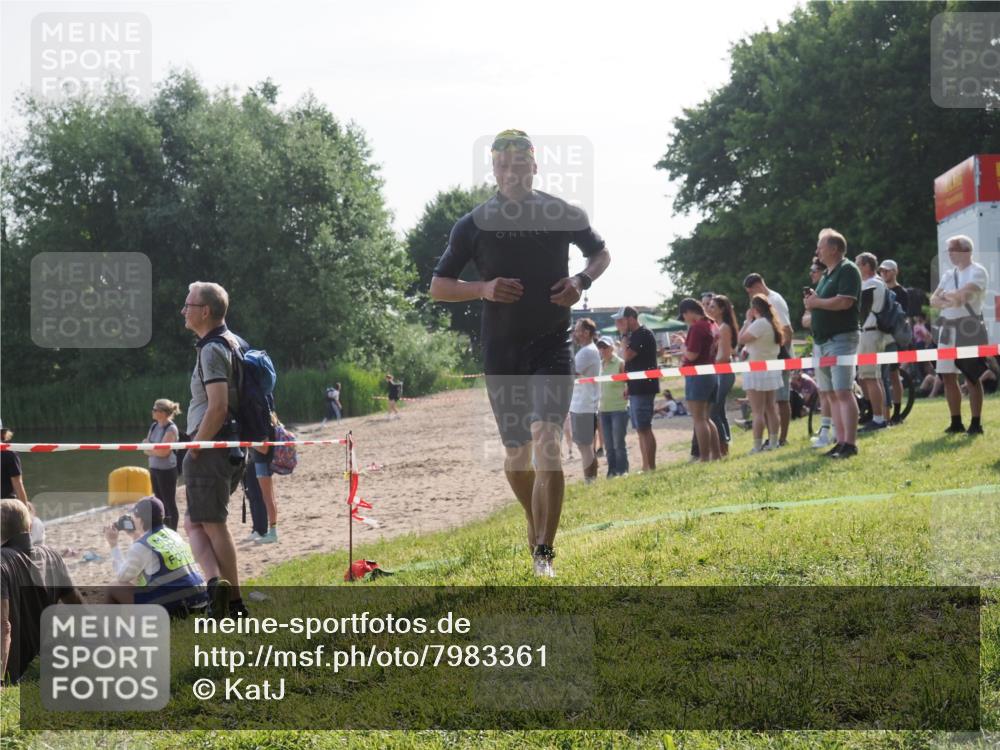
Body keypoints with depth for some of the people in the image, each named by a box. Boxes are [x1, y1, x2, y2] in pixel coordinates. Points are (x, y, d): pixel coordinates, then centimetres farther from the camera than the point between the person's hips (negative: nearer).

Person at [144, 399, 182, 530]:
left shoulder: (171, 429, -15)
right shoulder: (154, 426, 8)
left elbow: (163, 452, -20)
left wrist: (149, 449, -6)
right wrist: (155, 450, -11)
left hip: (167, 470, -8)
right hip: (154, 468, 8)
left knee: (169, 503, -2)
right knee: (160, 502, 14)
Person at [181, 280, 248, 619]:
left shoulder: (213, 349, -15)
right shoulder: (235, 343, 15)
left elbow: (217, 407, -24)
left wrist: (195, 448, -15)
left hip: (211, 447, -10)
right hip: (232, 447, 10)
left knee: (213, 524, -3)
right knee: (194, 521, 14)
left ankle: (234, 603, -4)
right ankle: (217, 580, 0)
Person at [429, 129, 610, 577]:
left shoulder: (564, 215, 2)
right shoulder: (473, 224, 1)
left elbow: (601, 253, 19)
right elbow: (438, 287, 5)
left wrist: (582, 281, -3)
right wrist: (484, 289, -13)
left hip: (552, 346, -1)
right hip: (501, 352, 1)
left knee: (546, 442, -18)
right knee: (517, 455, 9)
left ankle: (544, 552, -15)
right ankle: (536, 523, 38)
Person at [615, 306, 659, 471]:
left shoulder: (643, 334, -13)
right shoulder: (634, 335, 17)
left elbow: (627, 356, -21)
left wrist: (624, 336, -12)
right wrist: (628, 384, 15)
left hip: (644, 388, -10)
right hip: (636, 388, 10)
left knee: (644, 428, -10)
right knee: (641, 429, 10)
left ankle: (650, 467, -10)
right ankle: (646, 466, 13)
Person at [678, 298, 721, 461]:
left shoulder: (697, 327, -15)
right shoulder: (713, 325, 14)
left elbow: (692, 355, -20)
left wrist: (683, 347, 1)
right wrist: (686, 354, 17)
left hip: (697, 375, -9)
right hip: (712, 373, 9)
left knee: (699, 419, -7)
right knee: (706, 418, 16)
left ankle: (704, 457, -9)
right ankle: (716, 454, 14)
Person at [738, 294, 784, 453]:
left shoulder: (759, 323, -17)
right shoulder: (773, 323, 10)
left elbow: (741, 339, -16)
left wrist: (748, 320, -7)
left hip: (757, 370, -9)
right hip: (772, 369, 9)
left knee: (758, 412, -7)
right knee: (771, 409, 12)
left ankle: (757, 446, -7)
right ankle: (774, 442, 15)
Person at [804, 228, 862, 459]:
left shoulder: (847, 270, -8)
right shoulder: (826, 275, 21)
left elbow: (844, 302, -20)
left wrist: (817, 302, -8)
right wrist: (812, 302, 4)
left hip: (841, 338, -9)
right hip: (823, 340, 9)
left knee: (843, 392, -13)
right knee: (831, 394, 7)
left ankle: (850, 444, -15)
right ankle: (841, 442, 9)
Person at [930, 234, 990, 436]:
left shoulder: (977, 272, -5)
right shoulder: (948, 275, 17)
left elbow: (965, 293, -21)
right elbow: (933, 300, 7)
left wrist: (945, 296, -6)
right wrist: (947, 301, -14)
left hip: (969, 328, -7)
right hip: (948, 328, 7)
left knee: (972, 377, -5)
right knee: (948, 377, 8)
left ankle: (976, 423, -1)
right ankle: (956, 422, 17)